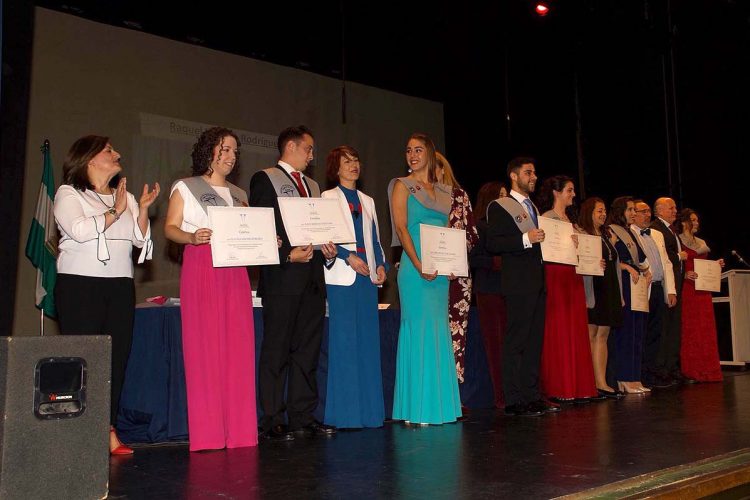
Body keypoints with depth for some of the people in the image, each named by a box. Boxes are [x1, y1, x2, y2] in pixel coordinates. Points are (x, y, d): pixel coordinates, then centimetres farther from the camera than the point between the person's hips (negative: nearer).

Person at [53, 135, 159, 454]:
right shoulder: (69, 194, 3)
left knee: (117, 357, 1)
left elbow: (140, 239, 12)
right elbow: (79, 230, -14)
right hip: (80, 284, -5)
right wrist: (114, 213, -10)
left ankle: (108, 430, 6)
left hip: (120, 285, 5)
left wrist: (142, 210, -2)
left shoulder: (125, 197, 19)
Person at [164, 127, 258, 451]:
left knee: (238, 346, -1)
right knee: (204, 345, -8)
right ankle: (207, 432, -3)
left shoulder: (238, 194, 22)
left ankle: (238, 429, 4)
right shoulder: (185, 188, 10)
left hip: (235, 270, 4)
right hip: (200, 269, -4)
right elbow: (170, 228, 1)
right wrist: (192, 237, -18)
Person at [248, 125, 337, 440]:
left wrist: (328, 250, 4)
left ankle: (303, 417, 16)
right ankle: (272, 421, 3)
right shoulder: (265, 179, 1)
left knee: (308, 348, 8)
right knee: (277, 349, -3)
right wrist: (289, 255, -16)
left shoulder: (312, 185, 24)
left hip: (312, 274, 7)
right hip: (282, 276, -7)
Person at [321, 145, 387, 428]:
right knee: (344, 340, -7)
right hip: (342, 277, -5)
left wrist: (381, 265, 4)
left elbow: (375, 239, 19)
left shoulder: (367, 201, 21)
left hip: (367, 275, 5)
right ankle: (345, 413, -2)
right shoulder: (328, 197, 6)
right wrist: (349, 257, -14)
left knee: (369, 340, 3)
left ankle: (369, 410, 9)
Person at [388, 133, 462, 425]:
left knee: (439, 332, 7)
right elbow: (401, 228, -8)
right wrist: (419, 265, -19)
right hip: (415, 267, -6)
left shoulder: (442, 191, 18)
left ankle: (438, 404, 14)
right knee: (420, 329, -9)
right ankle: (417, 408, -3)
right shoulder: (402, 185, 2)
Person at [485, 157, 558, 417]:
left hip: (538, 283, 8)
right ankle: (513, 400, -3)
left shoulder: (533, 208, 24)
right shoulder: (499, 206, -3)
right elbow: (492, 244, -14)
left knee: (535, 341, 10)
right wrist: (526, 239, -20)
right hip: (518, 283, -8)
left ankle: (532, 395, 16)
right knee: (516, 341, -7)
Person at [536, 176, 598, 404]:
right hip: (555, 277, -8)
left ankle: (577, 387, 11)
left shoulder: (570, 220, 20)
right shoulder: (546, 218, -3)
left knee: (576, 332, 6)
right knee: (558, 332, -6)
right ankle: (559, 389, -2)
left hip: (574, 278, 8)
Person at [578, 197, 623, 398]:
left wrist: (619, 295, 18)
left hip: (609, 293, 7)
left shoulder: (608, 235, 21)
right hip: (592, 292, -7)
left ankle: (601, 383, 8)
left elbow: (615, 264, 21)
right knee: (590, 336, -5)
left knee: (603, 336, 6)